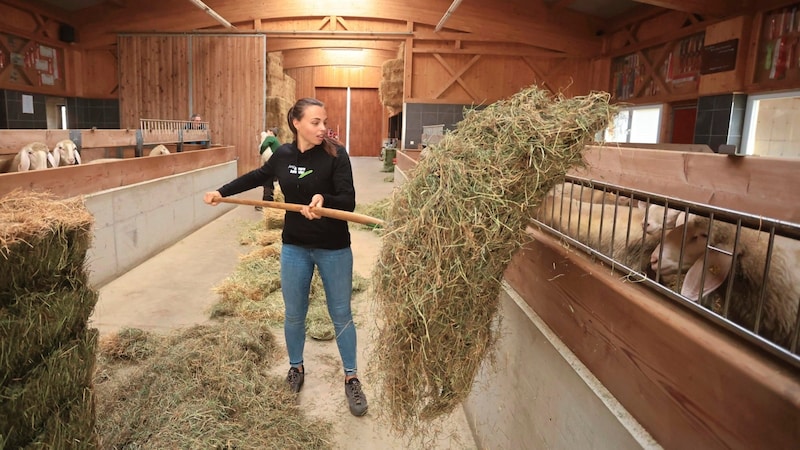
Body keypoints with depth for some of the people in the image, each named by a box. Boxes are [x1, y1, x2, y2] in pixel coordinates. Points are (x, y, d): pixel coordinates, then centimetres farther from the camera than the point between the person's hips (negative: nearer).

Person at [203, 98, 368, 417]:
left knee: (341, 315, 8)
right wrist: (222, 192, 21)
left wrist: (323, 199, -38)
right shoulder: (283, 155, -1)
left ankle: (351, 378, 25)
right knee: (294, 314, 15)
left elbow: (348, 201, -19)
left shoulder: (335, 155, -13)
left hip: (334, 249, -3)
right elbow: (257, 177, 19)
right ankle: (296, 368, 39)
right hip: (295, 247, 3)